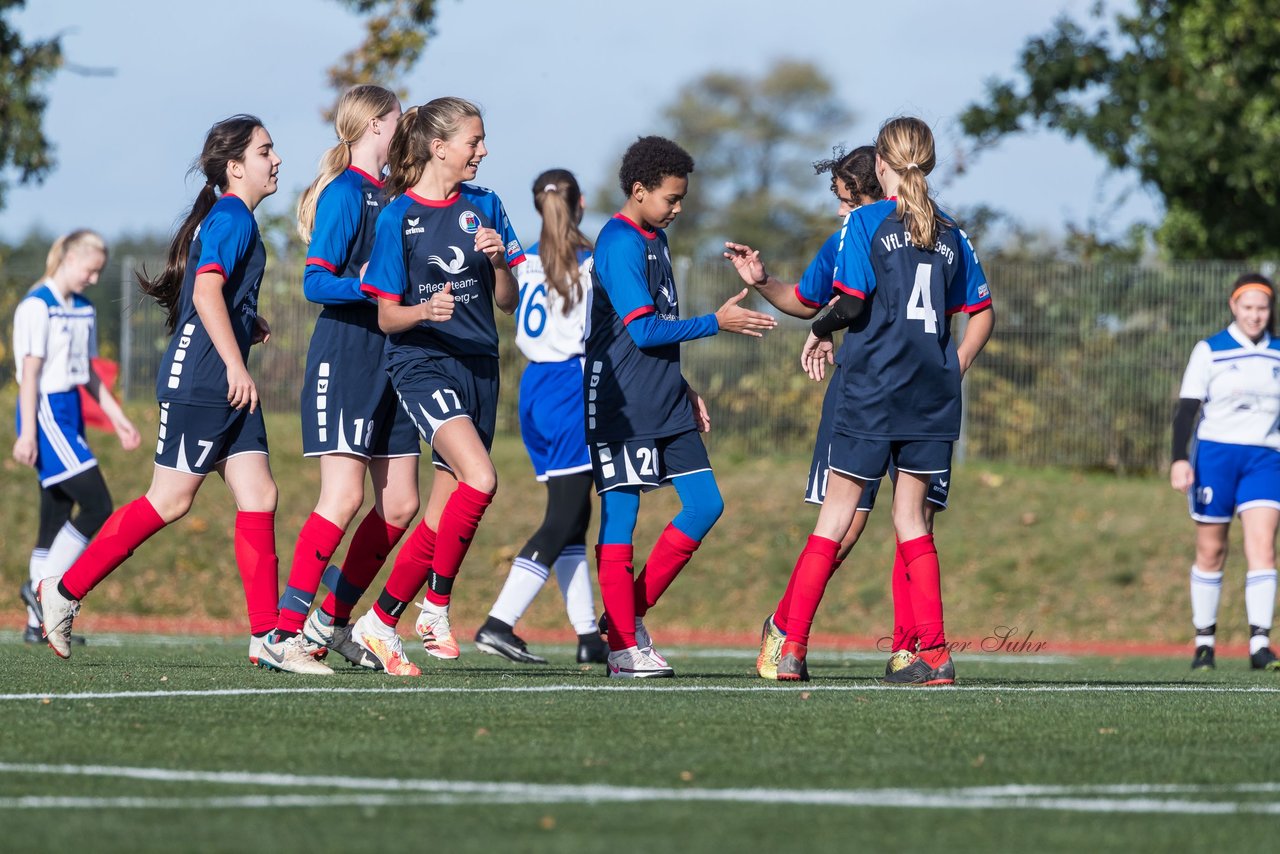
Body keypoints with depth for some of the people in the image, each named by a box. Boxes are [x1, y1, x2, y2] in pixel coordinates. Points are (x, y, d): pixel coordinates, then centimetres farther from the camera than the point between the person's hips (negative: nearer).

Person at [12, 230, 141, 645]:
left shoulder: (83, 310, 15)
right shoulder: (37, 307, -10)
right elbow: (30, 372, -14)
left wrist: (118, 418, 20)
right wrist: (28, 433, -17)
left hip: (70, 414, 8)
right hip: (46, 413, -8)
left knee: (56, 519, 6)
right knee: (97, 506, -14)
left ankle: (39, 623, 7)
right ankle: (43, 586, -6)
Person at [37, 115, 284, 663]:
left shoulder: (234, 220, 19)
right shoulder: (231, 217, -11)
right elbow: (206, 292, -23)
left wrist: (250, 326, 12)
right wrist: (235, 364, -25)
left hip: (226, 388, 10)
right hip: (199, 381, -10)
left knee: (258, 496, 1)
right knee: (170, 501, -6)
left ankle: (267, 636, -2)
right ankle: (65, 592, 4)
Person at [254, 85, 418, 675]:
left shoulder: (390, 194, 17)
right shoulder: (345, 191, -8)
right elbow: (316, 282, -15)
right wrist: (364, 283, -31)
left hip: (389, 363, 9)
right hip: (344, 360, -9)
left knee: (400, 504, 6)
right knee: (343, 498, -16)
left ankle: (331, 624, 17)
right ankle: (282, 635, -15)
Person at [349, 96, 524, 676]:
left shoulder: (484, 206, 9)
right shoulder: (397, 216, -4)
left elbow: (508, 301, 11)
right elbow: (387, 317, -3)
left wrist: (498, 260, -9)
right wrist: (425, 311, -24)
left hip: (477, 366, 6)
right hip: (422, 363, -6)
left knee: (446, 510, 5)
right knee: (480, 481, -26)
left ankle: (380, 623, 16)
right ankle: (436, 609, -12)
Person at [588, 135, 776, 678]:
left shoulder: (655, 240, 16)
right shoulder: (621, 243, -13)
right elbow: (644, 329, -19)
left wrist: (684, 391, 22)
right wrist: (716, 323, -14)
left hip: (665, 407, 9)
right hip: (622, 407, -9)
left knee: (705, 504, 4)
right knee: (620, 516, -5)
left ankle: (631, 613, 11)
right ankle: (624, 647, -2)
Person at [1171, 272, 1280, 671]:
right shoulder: (1209, 351, -1)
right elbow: (1186, 409, -5)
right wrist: (1179, 459, -17)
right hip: (1215, 455, -2)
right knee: (1211, 552, 3)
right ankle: (1204, 643, 14)